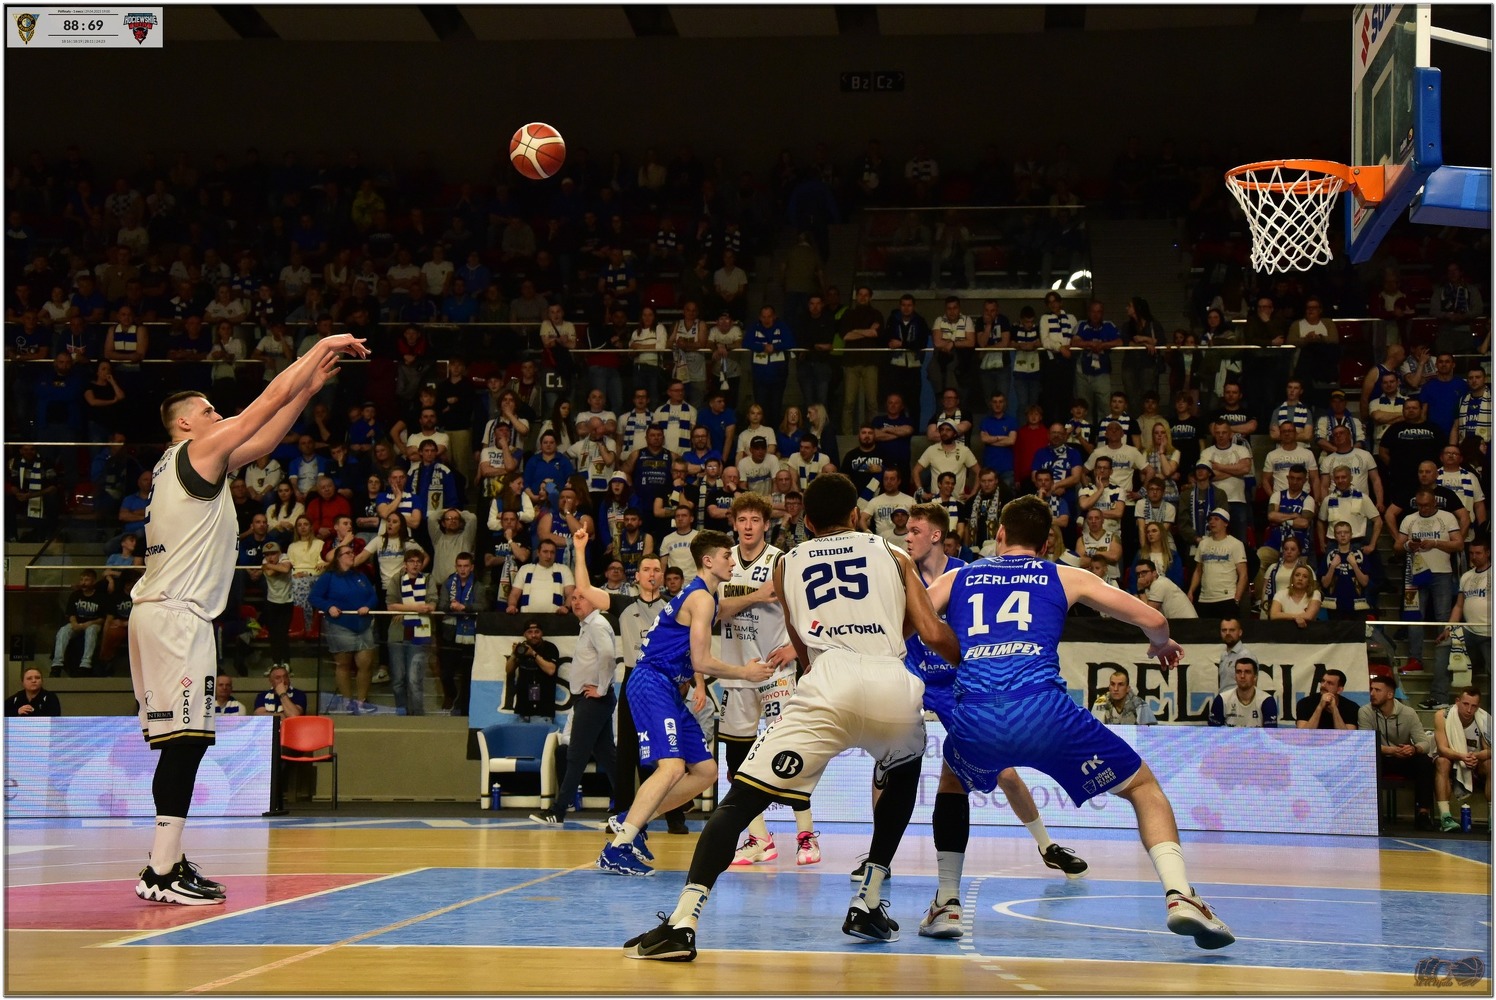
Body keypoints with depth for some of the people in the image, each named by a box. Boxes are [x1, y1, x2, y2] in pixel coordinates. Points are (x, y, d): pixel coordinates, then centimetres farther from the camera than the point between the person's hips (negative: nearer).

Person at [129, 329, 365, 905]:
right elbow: (270, 399, -6)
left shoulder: (190, 463, 20)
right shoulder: (196, 452, -6)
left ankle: (167, 861, 15)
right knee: (185, 743, -12)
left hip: (165, 614, 10)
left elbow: (264, 440, 27)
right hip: (176, 615, -10)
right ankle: (162, 873, -14)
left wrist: (310, 387, 24)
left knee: (184, 745, 12)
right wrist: (321, 347, 3)